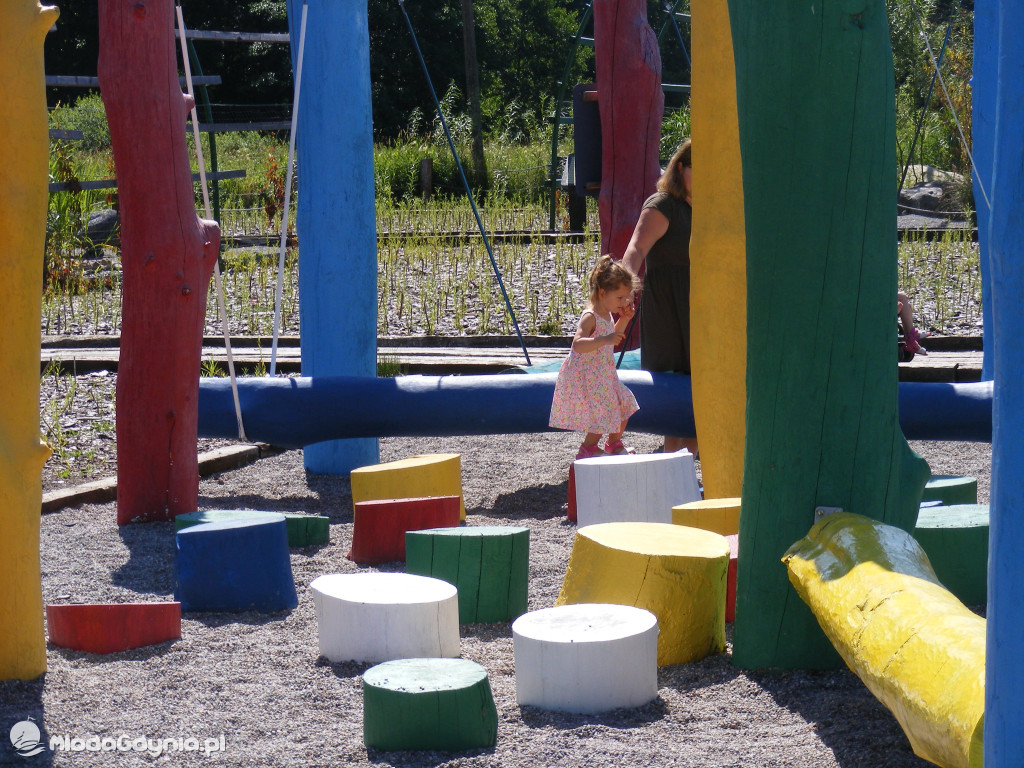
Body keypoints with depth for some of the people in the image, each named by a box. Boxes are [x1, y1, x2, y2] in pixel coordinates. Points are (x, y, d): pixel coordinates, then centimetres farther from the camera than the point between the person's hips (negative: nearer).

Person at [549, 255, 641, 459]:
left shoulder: (607, 315, 9)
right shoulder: (590, 317, -22)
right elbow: (578, 344, -36)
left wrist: (624, 320, 13)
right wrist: (604, 340, -46)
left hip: (603, 376, 10)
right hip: (586, 377, -10)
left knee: (624, 404, 16)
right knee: (603, 412, -10)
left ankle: (614, 443, 34)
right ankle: (588, 449, 9)